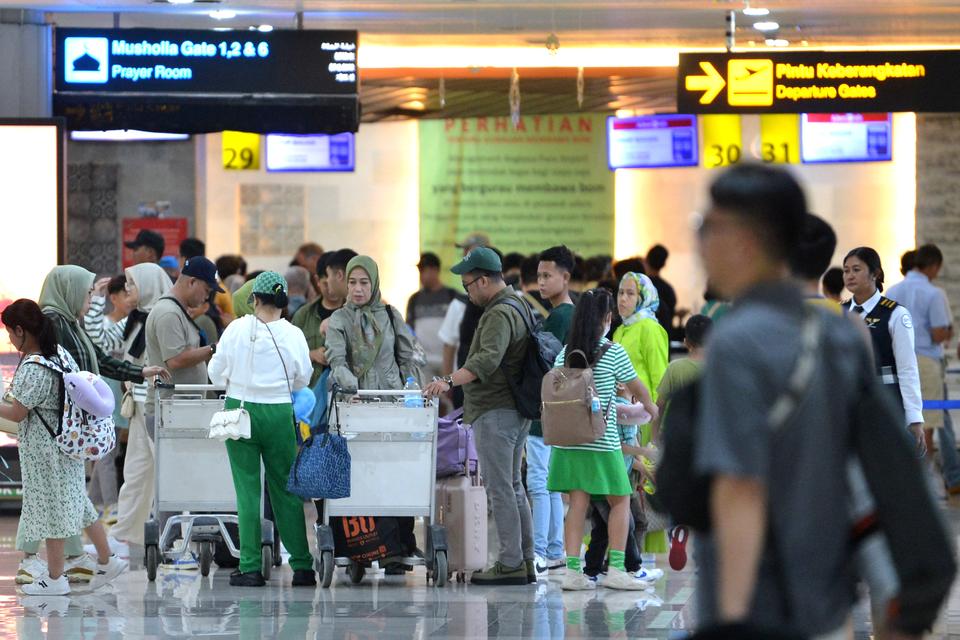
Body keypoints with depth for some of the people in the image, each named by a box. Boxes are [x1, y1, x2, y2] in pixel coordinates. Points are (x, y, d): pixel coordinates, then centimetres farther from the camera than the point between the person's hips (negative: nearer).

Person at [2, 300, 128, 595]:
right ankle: (106, 560, 24)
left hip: (44, 451, -9)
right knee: (77, 502, 18)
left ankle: (54, 577, 13)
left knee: (50, 508, 3)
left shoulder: (34, 369, -24)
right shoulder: (61, 353, 2)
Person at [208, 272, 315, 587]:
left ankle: (250, 568, 1)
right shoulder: (293, 335, -5)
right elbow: (303, 379, 6)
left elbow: (216, 373, 2)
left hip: (240, 410, -1)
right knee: (286, 489, 9)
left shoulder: (237, 329, -6)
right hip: (279, 415, 1)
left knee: (247, 490, 3)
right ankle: (302, 566, 11)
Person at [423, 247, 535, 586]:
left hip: (496, 413, -11)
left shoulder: (499, 315, -17)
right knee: (513, 485, 15)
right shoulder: (518, 304, 17)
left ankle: (511, 563, -7)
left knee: (500, 488, -7)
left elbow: (487, 360, -33)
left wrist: (449, 381, -43)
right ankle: (525, 560, 19)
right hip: (517, 411, 11)